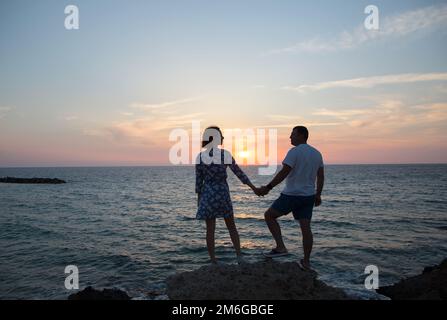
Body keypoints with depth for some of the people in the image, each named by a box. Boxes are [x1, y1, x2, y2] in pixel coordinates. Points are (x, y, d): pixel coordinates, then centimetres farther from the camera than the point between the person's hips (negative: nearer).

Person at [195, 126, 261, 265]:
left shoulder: (200, 156, -2)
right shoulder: (225, 154, -8)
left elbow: (198, 180, 1)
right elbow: (239, 173, -5)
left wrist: (199, 200, 10)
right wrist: (254, 188, 3)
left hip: (207, 194, 1)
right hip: (222, 192, -1)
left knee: (210, 229, 8)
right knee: (231, 226, 16)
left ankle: (213, 261, 11)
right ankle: (239, 256, 10)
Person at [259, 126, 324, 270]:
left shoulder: (294, 152, -13)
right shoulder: (317, 153, 11)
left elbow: (283, 173, -20)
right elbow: (321, 176, 13)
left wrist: (268, 188, -17)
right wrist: (318, 195, 20)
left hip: (292, 195, -7)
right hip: (309, 196, 7)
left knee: (269, 215, 7)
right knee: (306, 227, 9)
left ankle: (280, 247, 0)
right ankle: (306, 262, 13)